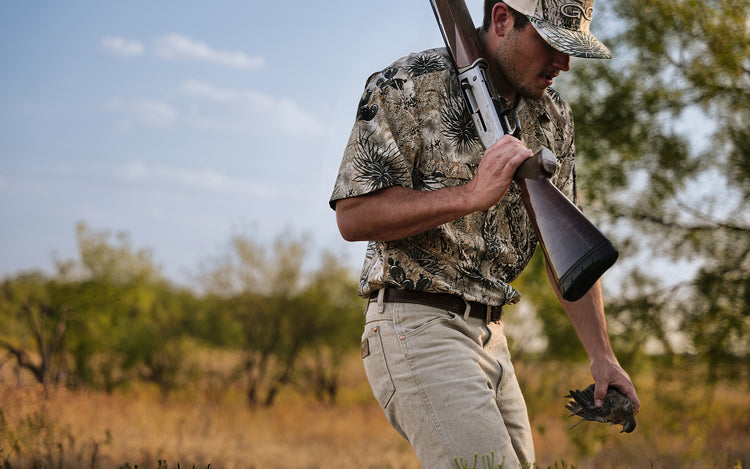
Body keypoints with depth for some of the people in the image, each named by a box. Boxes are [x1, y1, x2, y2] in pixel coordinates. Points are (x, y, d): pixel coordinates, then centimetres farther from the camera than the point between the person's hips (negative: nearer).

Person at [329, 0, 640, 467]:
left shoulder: (553, 115, 11)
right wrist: (473, 194, -23)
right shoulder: (408, 87, -9)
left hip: (491, 336, 8)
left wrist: (602, 356, 8)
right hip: (417, 326, -8)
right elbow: (353, 215, -15)